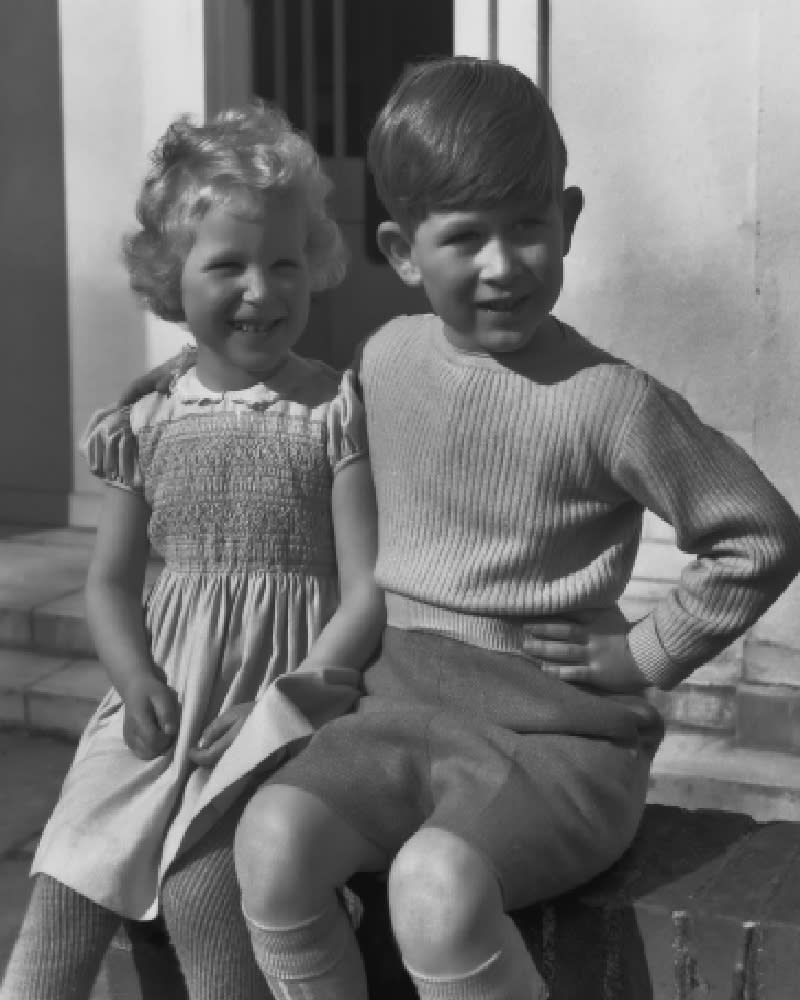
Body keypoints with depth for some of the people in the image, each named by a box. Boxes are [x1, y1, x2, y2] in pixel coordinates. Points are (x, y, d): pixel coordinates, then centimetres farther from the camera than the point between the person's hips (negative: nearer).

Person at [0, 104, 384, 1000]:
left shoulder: (337, 413, -5)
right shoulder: (147, 425, 7)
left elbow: (367, 588, -7)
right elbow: (111, 580, 12)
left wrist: (308, 683, -21)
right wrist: (138, 679, -6)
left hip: (277, 702, -4)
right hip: (164, 704, 4)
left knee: (199, 890, -22)